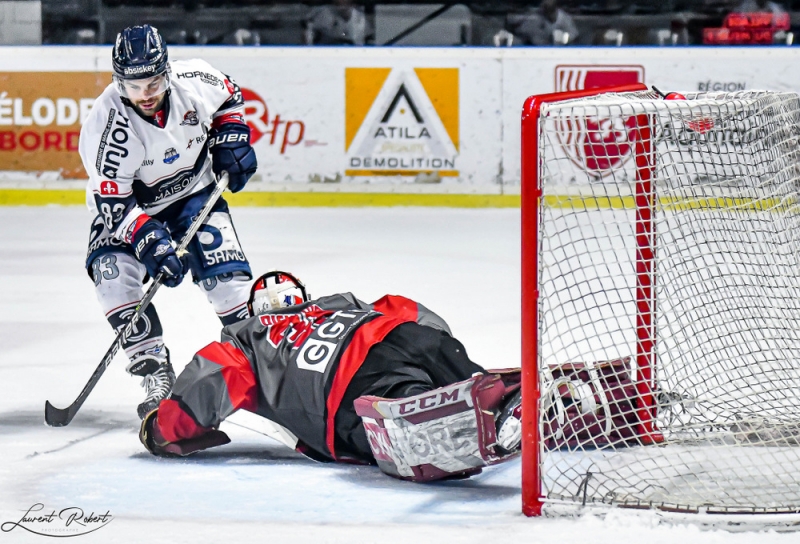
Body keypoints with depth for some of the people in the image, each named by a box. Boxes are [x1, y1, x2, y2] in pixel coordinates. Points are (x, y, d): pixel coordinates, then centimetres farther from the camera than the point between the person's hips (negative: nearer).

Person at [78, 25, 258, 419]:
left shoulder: (194, 82, -22)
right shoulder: (108, 123, -31)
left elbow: (229, 97, 5)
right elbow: (114, 200, -28)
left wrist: (231, 137, -6)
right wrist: (148, 239, -38)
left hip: (193, 192, 2)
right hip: (130, 204, -2)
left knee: (224, 270, -15)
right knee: (112, 269, -24)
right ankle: (156, 373, -18)